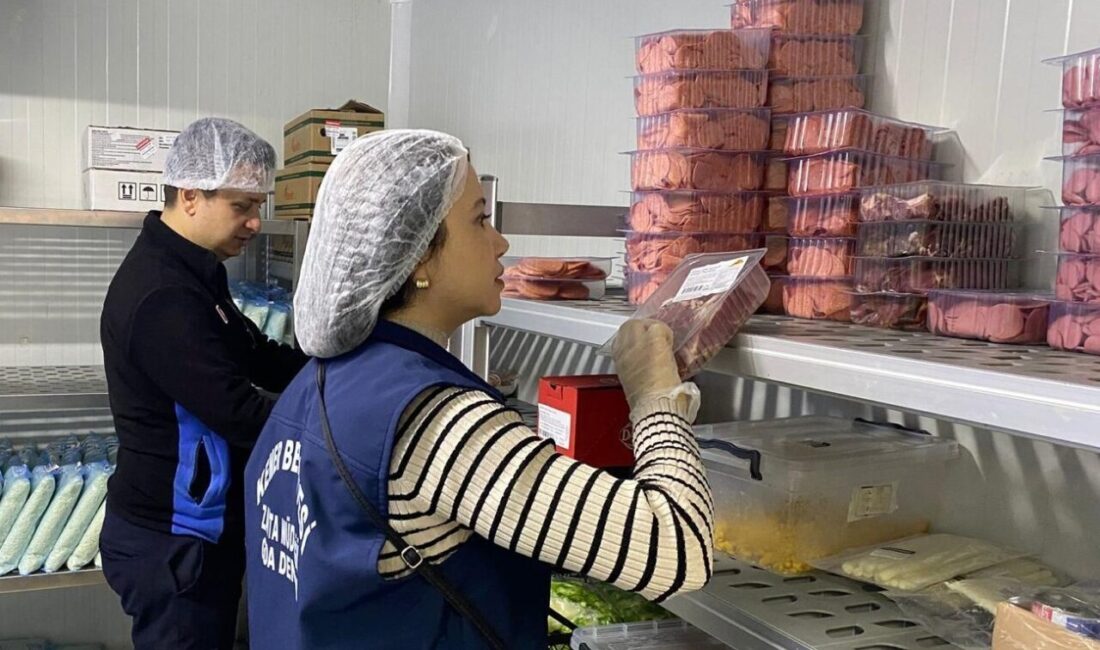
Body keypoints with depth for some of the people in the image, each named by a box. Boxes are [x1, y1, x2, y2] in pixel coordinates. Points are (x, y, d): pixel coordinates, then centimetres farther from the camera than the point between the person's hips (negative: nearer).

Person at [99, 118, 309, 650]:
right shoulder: (162, 296, -25)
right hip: (173, 542, -10)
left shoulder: (190, 273, 8)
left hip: (195, 530, 10)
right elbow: (242, 415, -28)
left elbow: (258, 358, 12)